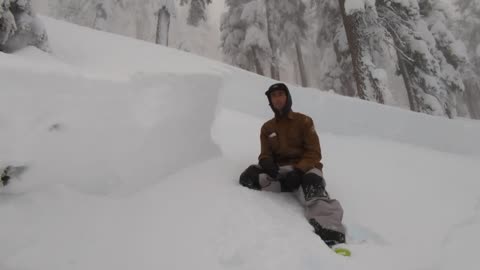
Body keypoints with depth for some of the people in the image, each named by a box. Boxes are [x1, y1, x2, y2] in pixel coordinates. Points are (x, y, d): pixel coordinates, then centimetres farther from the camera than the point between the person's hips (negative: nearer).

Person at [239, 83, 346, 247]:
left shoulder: (304, 121, 5)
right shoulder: (267, 128, 15)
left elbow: (314, 153, -3)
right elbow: (265, 155, 10)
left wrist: (298, 171, -22)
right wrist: (267, 162, -17)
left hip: (305, 168, -3)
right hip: (280, 171, 3)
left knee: (312, 184, -40)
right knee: (249, 176, -25)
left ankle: (330, 234, -58)